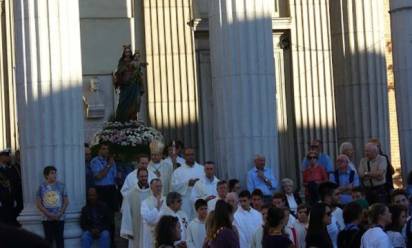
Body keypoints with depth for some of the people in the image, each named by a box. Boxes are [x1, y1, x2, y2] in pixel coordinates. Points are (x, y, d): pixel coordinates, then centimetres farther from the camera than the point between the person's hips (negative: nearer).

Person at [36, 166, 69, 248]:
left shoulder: (61, 185, 1)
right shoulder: (42, 187, -2)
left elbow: (66, 201, 3)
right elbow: (38, 204, -2)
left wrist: (60, 214, -8)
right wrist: (49, 214, -11)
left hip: (59, 218, 0)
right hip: (47, 218, 0)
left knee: (59, 238, 2)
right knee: (48, 239, 3)